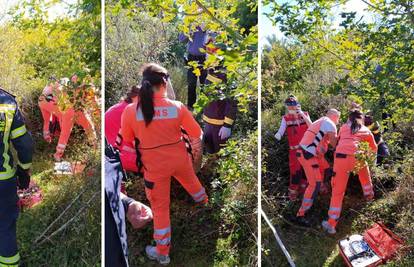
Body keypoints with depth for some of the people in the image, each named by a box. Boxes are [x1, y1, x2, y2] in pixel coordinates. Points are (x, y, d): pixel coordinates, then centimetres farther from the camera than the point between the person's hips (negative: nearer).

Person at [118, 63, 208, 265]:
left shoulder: (131, 110, -18)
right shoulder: (177, 107, -15)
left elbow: (125, 140, -3)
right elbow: (196, 133, -4)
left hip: (154, 166, -2)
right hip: (179, 159, 2)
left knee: (160, 207, 13)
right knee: (190, 179, 34)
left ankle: (162, 253, 27)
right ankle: (203, 200, 67)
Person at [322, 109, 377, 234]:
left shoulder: (343, 127, 22)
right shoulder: (366, 130, 23)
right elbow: (374, 148, 34)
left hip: (341, 157, -1)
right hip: (358, 157, 1)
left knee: (338, 191, 2)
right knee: (365, 176, 36)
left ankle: (332, 224, -1)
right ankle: (369, 195, 60)